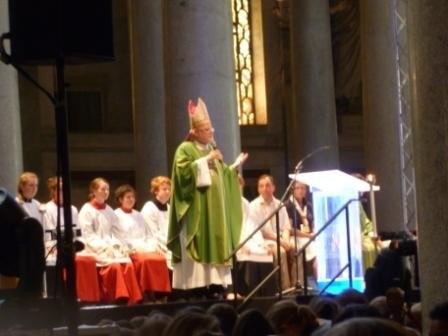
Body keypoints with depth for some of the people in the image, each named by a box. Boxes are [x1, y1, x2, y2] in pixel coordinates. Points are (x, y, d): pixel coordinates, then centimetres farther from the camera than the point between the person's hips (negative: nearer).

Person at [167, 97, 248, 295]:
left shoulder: (211, 149, 18)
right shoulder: (185, 149, -5)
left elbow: (221, 175, 21)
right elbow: (184, 171, -20)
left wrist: (235, 166, 7)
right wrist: (206, 161, -19)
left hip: (215, 211, 8)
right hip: (196, 212, -8)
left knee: (215, 245, 3)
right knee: (198, 248, -12)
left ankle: (215, 285, 2)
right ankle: (196, 286, -14)